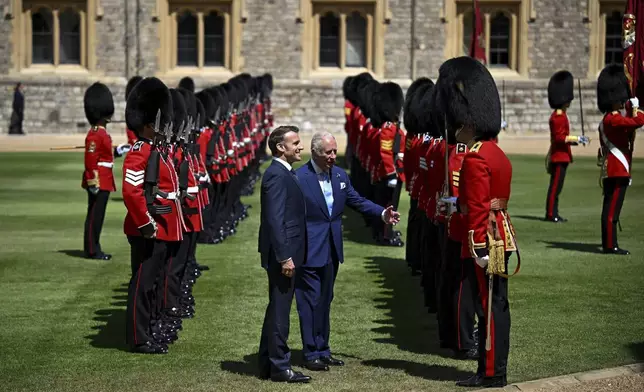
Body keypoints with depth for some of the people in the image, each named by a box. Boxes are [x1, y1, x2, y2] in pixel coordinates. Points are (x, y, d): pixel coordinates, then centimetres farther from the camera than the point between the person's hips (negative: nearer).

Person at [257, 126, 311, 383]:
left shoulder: (285, 173, 15)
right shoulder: (276, 174, -16)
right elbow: (275, 220, -22)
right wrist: (284, 257, -23)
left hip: (288, 253, 10)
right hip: (282, 254, -10)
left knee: (277, 310, 15)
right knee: (280, 311, -3)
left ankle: (267, 365, 23)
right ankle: (280, 368, 4)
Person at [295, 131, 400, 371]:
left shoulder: (340, 176, 6)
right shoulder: (299, 178, -14)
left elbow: (357, 201, 13)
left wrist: (383, 214, -1)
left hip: (331, 251, 7)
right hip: (309, 251, -7)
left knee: (325, 300, 15)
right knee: (310, 302, -1)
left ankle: (322, 350, 24)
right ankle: (311, 354, 7)